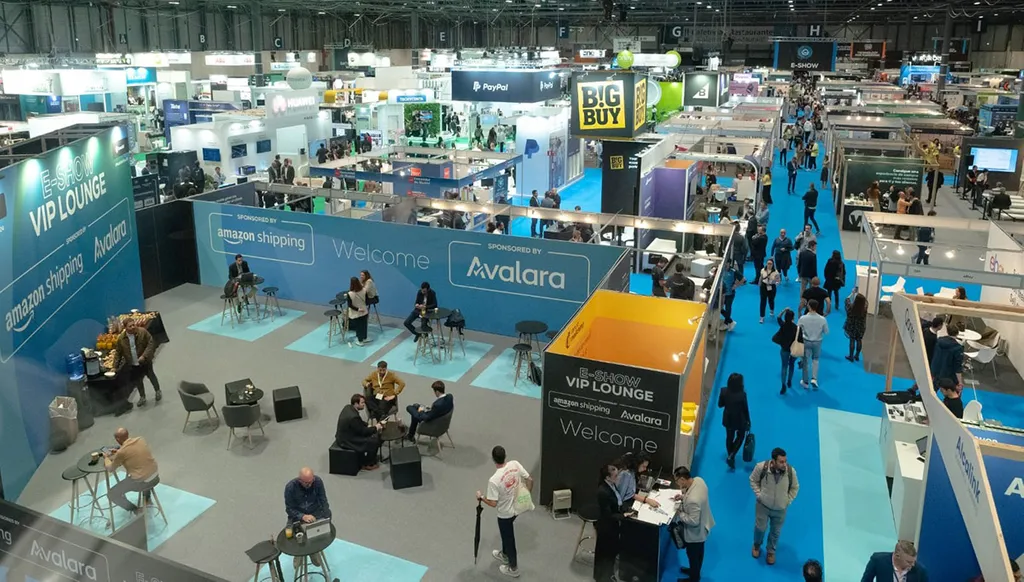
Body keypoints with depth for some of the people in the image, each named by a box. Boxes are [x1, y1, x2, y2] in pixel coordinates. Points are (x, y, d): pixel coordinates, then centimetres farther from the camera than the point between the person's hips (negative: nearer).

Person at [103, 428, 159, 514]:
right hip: (156, 474, 7)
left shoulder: (121, 452, -16)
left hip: (141, 482, -7)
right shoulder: (140, 439, 1)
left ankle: (136, 510, 12)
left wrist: (106, 457, 20)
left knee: (112, 494, 9)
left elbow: (110, 468, 2)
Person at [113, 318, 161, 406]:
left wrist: (144, 356, -26)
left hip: (145, 362, -3)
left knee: (151, 376, 17)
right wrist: (115, 366, -2)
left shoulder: (142, 332, -18)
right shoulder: (121, 338, -10)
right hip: (133, 365, 3)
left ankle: (158, 391, 40)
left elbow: (151, 343, -18)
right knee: (137, 381, 16)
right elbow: (118, 353, 0)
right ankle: (142, 397, 36)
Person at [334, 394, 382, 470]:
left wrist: (369, 425, 5)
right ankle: (368, 464, 14)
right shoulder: (353, 416, -31)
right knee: (375, 440, -5)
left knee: (369, 435, 19)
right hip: (346, 441, -10)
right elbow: (363, 431, -19)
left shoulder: (348, 408, -2)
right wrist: (375, 428, -5)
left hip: (343, 436, 10)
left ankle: (364, 460, 28)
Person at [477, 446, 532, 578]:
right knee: (506, 534, 31)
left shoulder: (494, 480, -34)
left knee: (508, 539, 17)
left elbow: (493, 504, -26)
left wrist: (480, 497, -8)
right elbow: (529, 479, -7)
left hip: (505, 513, -6)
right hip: (516, 507, 6)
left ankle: (513, 569, 37)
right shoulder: (515, 464, -18)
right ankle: (504, 555, 55)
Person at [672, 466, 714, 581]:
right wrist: (684, 496, -6)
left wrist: (679, 513, -20)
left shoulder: (692, 500, -44)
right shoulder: (698, 480, -18)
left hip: (695, 532, -8)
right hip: (703, 525, 8)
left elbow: (693, 521, -33)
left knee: (693, 555, 20)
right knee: (698, 553, 32)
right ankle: (694, 571, 55)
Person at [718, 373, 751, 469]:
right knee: (740, 436, 22)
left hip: (728, 419, 3)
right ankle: (731, 456, 12)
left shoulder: (724, 391, -18)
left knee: (729, 438, 22)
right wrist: (748, 421, -2)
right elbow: (745, 409, -16)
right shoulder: (742, 395, -28)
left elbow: (720, 405, -6)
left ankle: (730, 457, 35)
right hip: (739, 420, -3)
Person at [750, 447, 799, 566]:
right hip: (763, 505, -1)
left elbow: (795, 487, -4)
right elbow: (753, 480, -6)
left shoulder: (791, 471, -25)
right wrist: (758, 494, -10)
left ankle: (771, 551, 48)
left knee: (775, 532, 20)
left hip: (780, 509, 1)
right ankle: (757, 546, 50)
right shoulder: (761, 467, -29)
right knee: (760, 528, 17)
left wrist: (788, 501, -5)